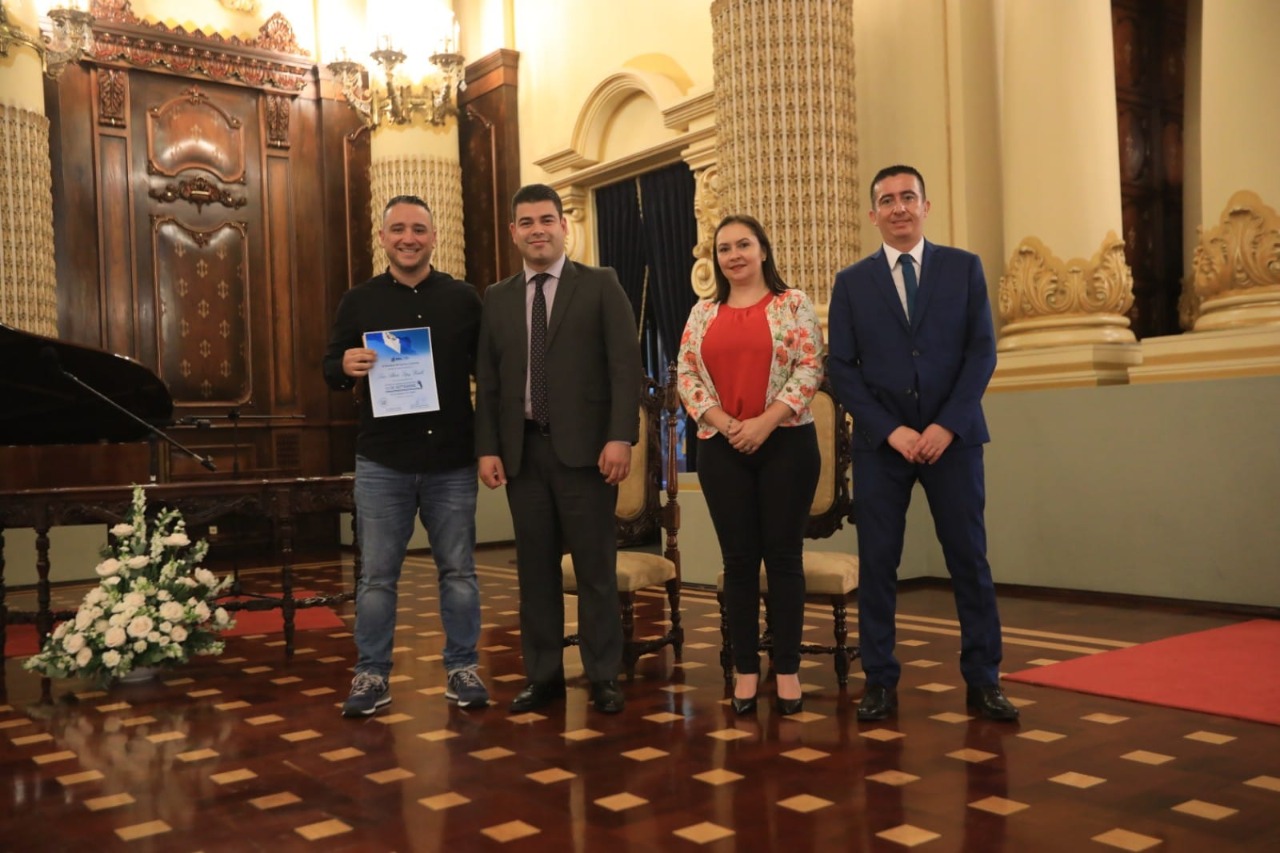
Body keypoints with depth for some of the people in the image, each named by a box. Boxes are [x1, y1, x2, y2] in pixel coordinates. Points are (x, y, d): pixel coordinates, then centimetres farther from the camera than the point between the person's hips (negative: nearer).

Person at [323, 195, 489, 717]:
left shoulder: (464, 298, 5)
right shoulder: (358, 301, 6)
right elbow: (330, 370, 7)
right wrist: (346, 367, -18)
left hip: (452, 461, 0)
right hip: (382, 462, 0)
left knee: (458, 571, 8)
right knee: (377, 574, 5)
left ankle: (462, 670, 20)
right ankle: (371, 675, 17)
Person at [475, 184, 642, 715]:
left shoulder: (600, 285, 3)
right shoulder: (497, 299, 13)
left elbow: (625, 365, -4)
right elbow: (487, 381, 12)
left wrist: (621, 436, -14)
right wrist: (487, 447, 2)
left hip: (584, 447, -3)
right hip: (523, 450, 4)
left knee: (595, 567, 2)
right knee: (535, 568, 8)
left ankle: (603, 678, 12)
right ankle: (543, 676, 18)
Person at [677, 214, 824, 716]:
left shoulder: (793, 304, 2)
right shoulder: (703, 314, 11)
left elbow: (810, 367, -6)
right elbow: (686, 376, 5)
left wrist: (765, 421, -14)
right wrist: (725, 424, -9)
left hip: (786, 442, -2)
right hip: (722, 448, 3)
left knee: (783, 554, 1)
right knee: (739, 558, 5)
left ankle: (787, 669, 10)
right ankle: (746, 669, 13)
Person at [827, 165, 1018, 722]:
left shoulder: (964, 267, 7)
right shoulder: (851, 282, 7)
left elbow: (982, 351, 0)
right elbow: (841, 368, 1)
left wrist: (946, 425, -11)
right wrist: (890, 431, -10)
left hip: (952, 436, 0)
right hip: (881, 441, 0)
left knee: (969, 559, 3)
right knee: (877, 563, 2)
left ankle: (982, 681, 14)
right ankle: (880, 682, 11)